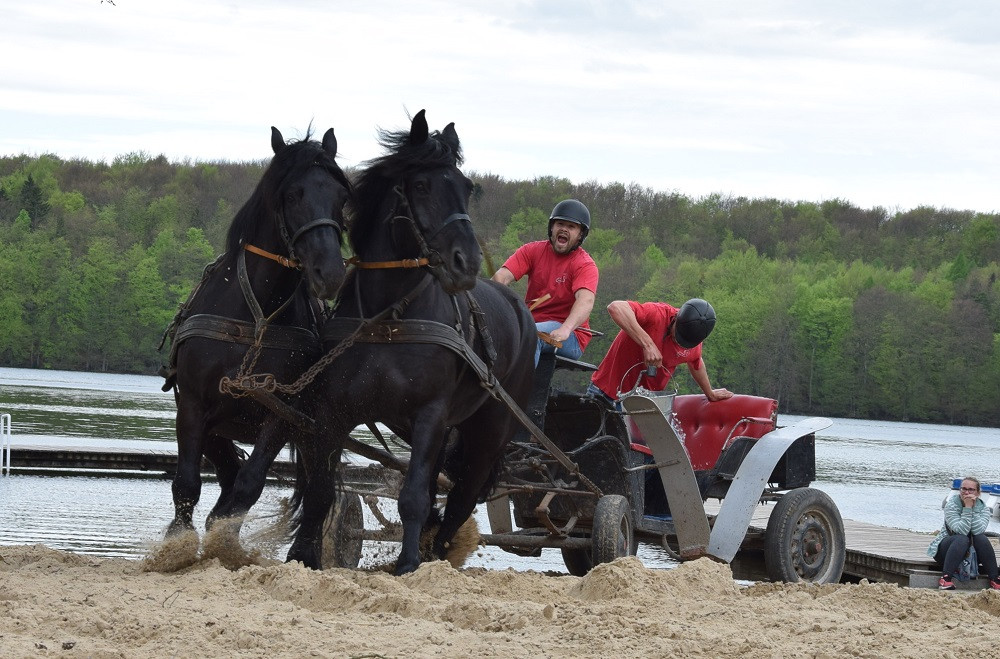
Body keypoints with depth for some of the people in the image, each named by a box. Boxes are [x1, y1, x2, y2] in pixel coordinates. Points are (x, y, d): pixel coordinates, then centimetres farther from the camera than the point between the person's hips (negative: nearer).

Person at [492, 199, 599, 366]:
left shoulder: (585, 265, -5)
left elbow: (586, 301, -24)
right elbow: (502, 276, -4)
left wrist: (565, 330, -44)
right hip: (531, 323, 4)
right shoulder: (533, 251, 9)